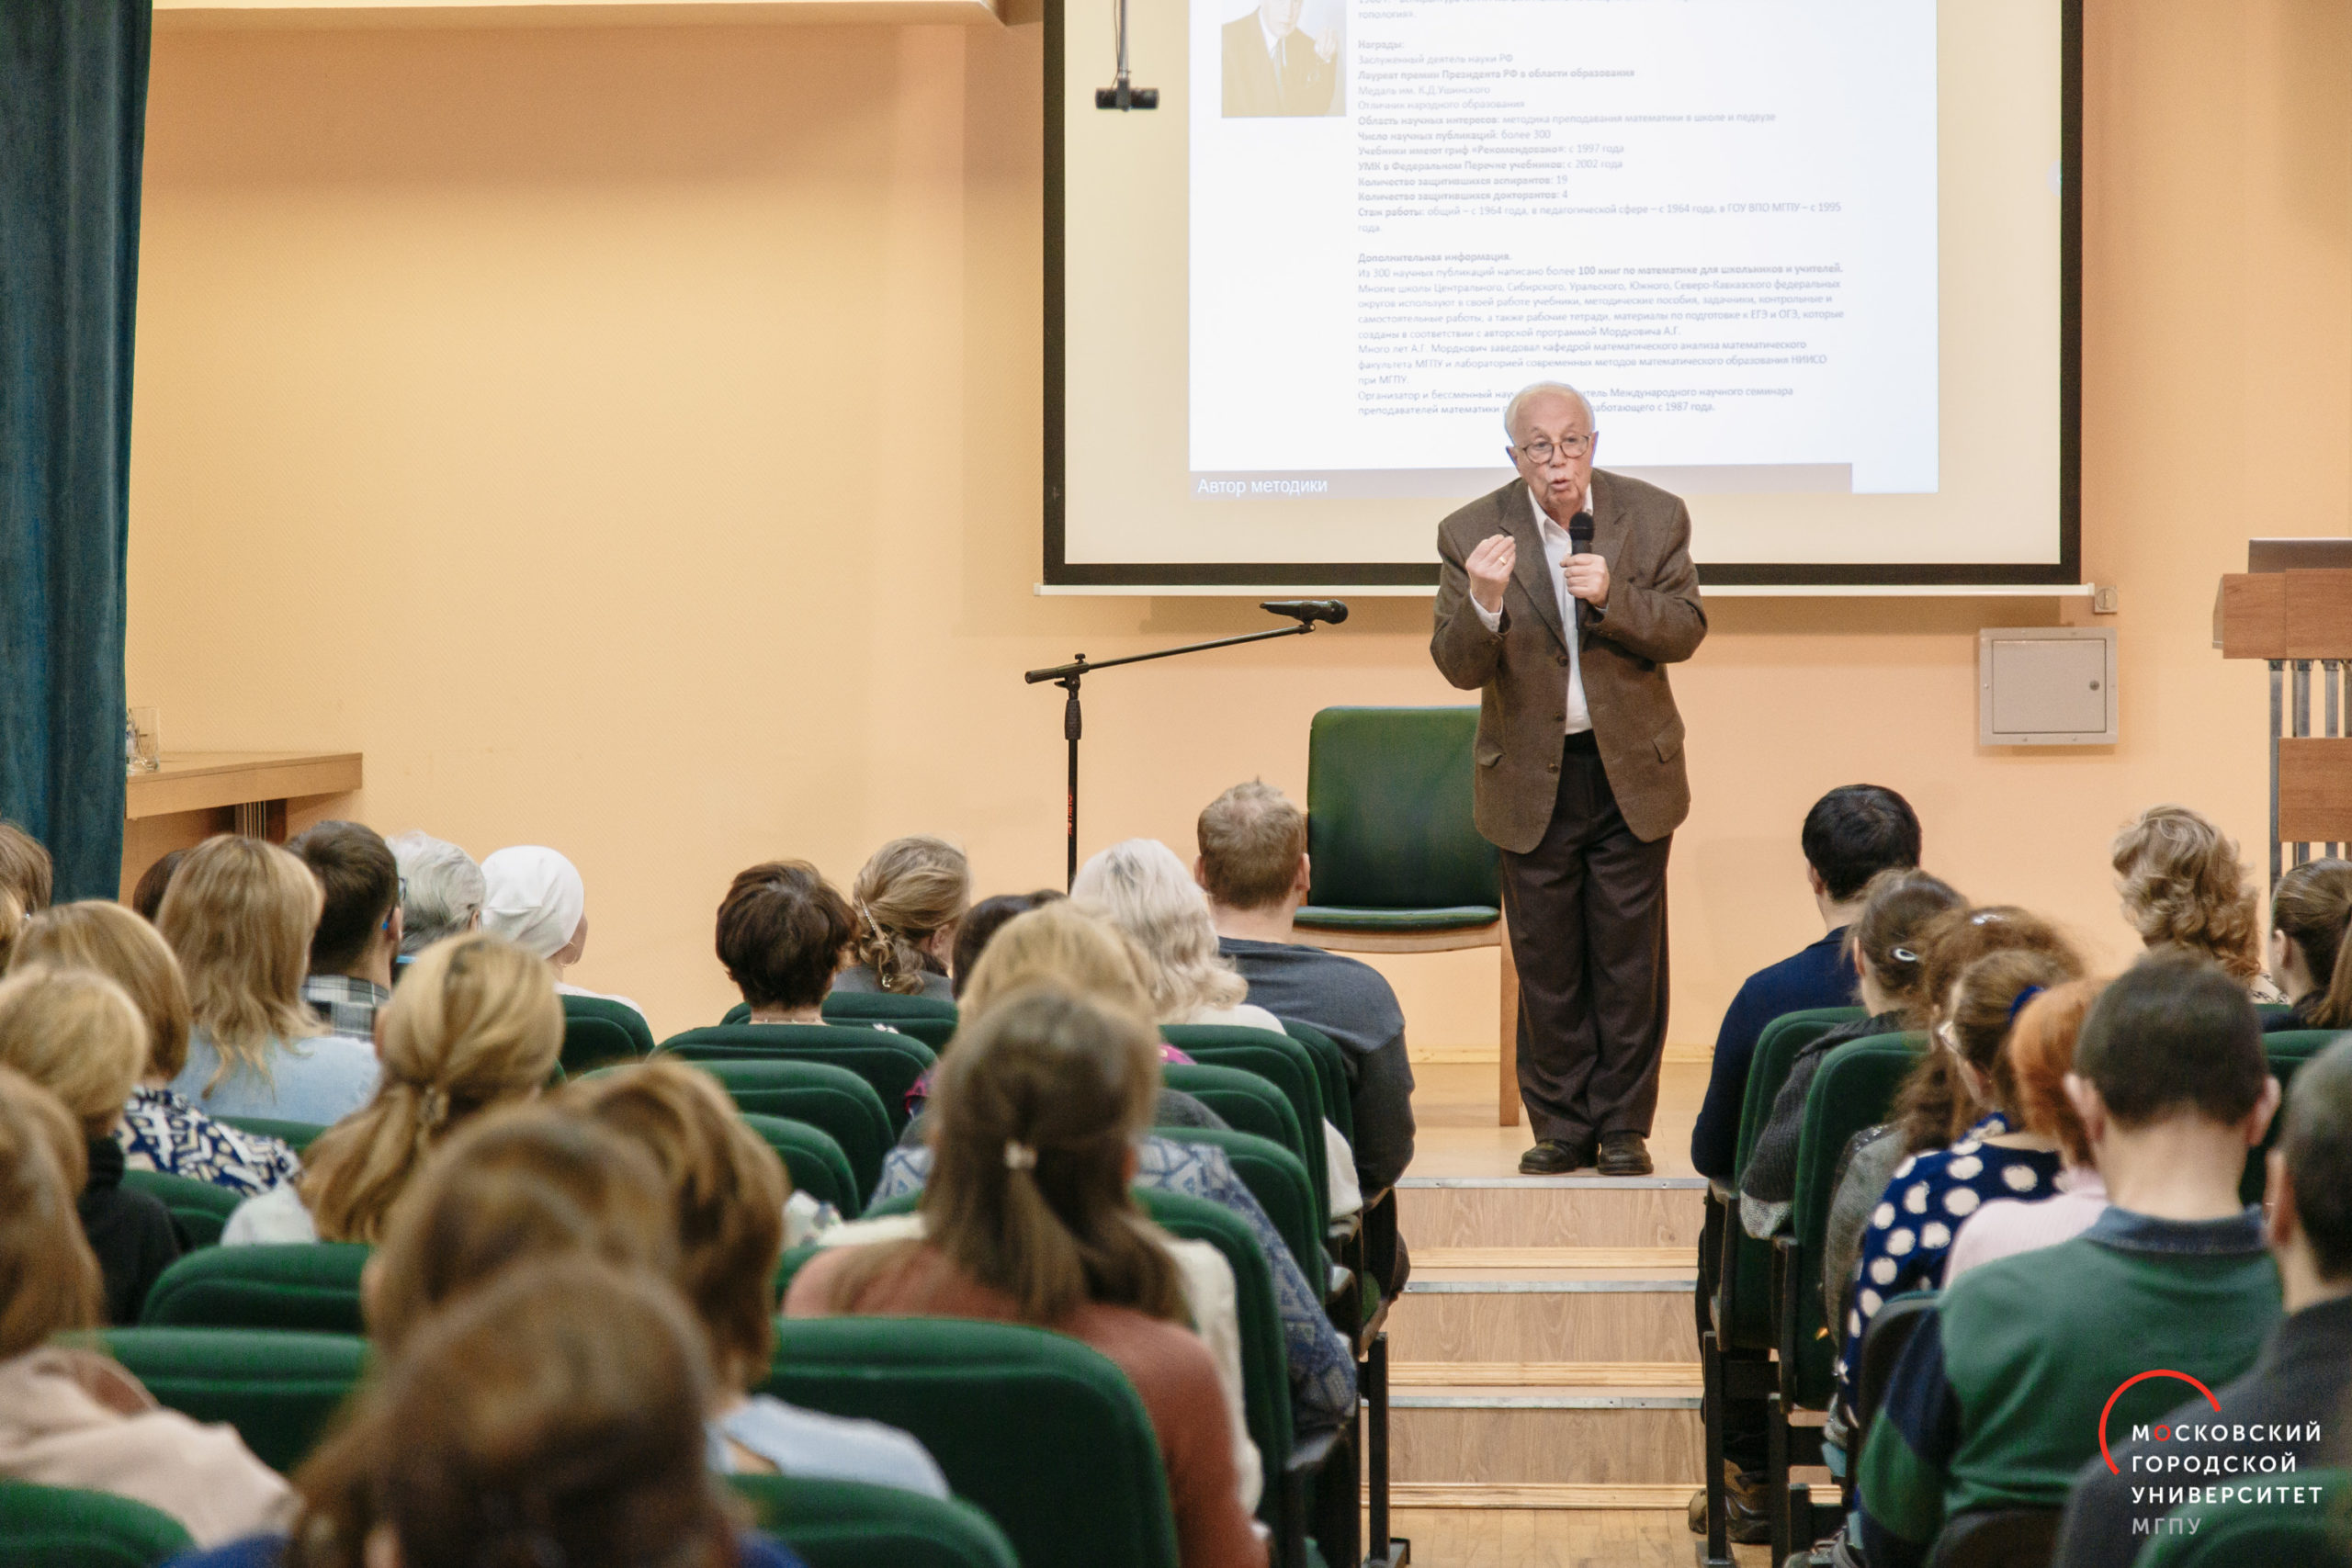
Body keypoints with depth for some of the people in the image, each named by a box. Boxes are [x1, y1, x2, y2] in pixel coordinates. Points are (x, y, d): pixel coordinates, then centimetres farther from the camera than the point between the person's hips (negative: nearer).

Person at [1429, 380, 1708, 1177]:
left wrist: (1613, 597, -24)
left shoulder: (1654, 517, -4)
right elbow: (1460, 668, -11)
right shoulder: (1472, 534, -8)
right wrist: (1484, 602, -32)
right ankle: (1561, 1125, 17)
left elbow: (1684, 631, -6)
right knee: (1546, 962, 6)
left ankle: (1625, 1126, 14)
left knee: (1629, 956, 4)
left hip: (1631, 772, 0)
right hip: (1531, 779, 0)